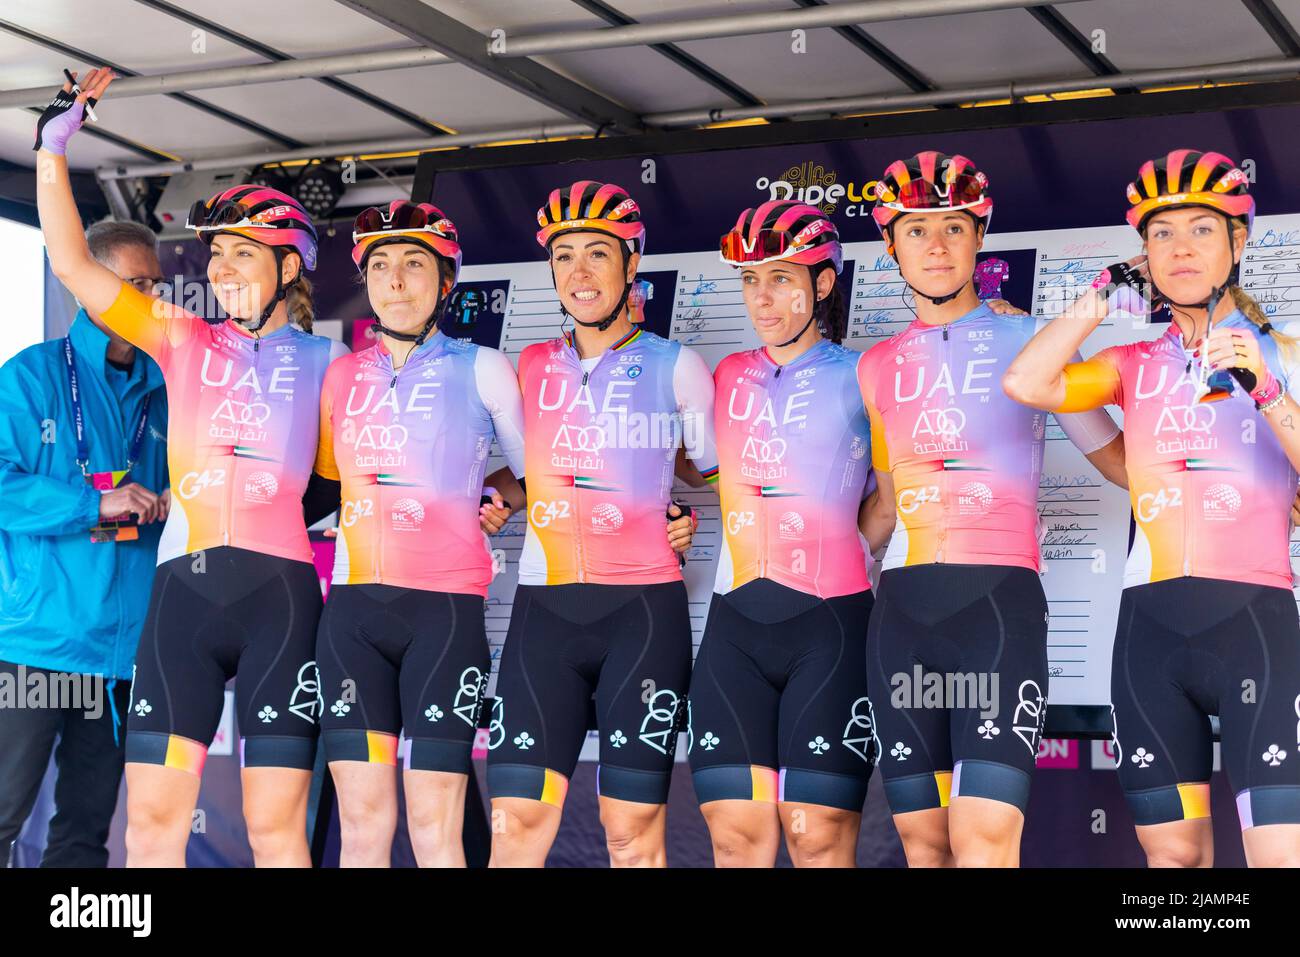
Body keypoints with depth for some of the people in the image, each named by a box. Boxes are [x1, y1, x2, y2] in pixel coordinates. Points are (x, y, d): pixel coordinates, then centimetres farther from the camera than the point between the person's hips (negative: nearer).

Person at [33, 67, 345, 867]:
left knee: (276, 828, -2)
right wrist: (54, 144, 5)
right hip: (184, 587, 2)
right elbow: (73, 265, 9)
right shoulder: (184, 342, 14)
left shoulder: (323, 363, 10)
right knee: (151, 820, -1)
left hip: (279, 592, -2)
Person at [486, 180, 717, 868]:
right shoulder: (531, 367, 14)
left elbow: (717, 472, 13)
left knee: (633, 833, -2)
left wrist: (685, 520, -2)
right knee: (516, 824, -4)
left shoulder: (675, 366, 5)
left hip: (643, 609, -3)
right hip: (543, 609, 3)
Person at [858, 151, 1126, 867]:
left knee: (984, 840, -19)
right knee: (922, 840, 4)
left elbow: (1119, 458, 11)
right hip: (901, 611, 4)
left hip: (999, 599, -4)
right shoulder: (876, 367, 16)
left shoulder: (1031, 341, 6)